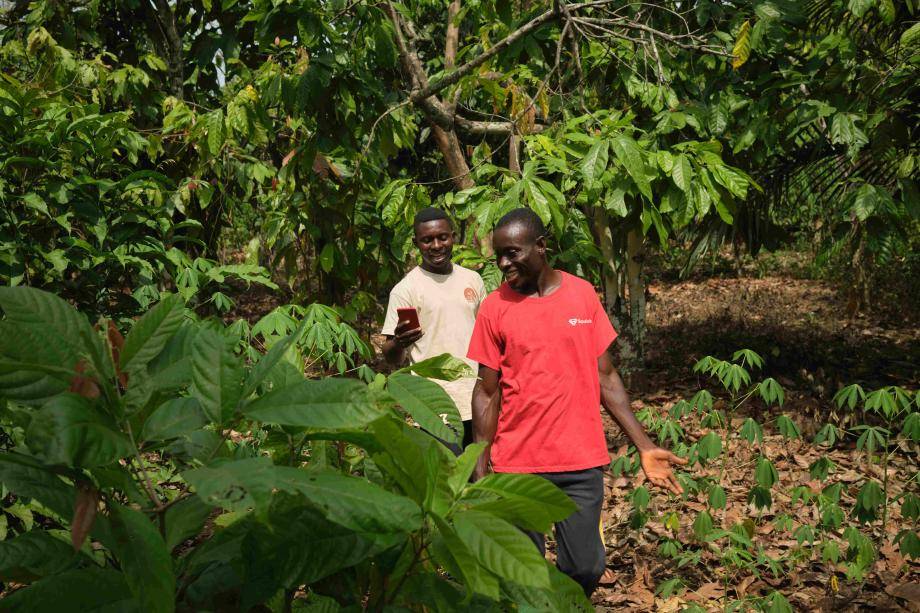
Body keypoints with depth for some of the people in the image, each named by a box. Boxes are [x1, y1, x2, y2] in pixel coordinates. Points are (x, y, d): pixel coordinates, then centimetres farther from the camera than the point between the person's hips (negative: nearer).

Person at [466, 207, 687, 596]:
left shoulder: (582, 294, 1)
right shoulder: (494, 307, -3)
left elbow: (605, 377, 6)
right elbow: (487, 393, 0)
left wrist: (644, 446, 2)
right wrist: (480, 471, -4)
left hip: (582, 463, 1)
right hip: (516, 467, -1)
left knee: (585, 568, 5)